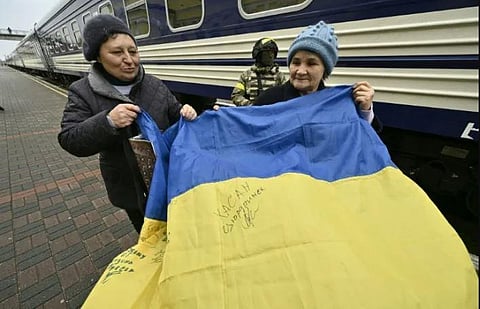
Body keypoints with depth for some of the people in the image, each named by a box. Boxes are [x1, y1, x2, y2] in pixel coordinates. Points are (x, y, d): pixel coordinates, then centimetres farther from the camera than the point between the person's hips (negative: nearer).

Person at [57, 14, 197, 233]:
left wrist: (185, 114, -21)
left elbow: (174, 116, 3)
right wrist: (107, 122, -32)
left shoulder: (155, 85, -3)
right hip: (129, 185, -1)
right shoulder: (82, 92, -9)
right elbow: (70, 141, -14)